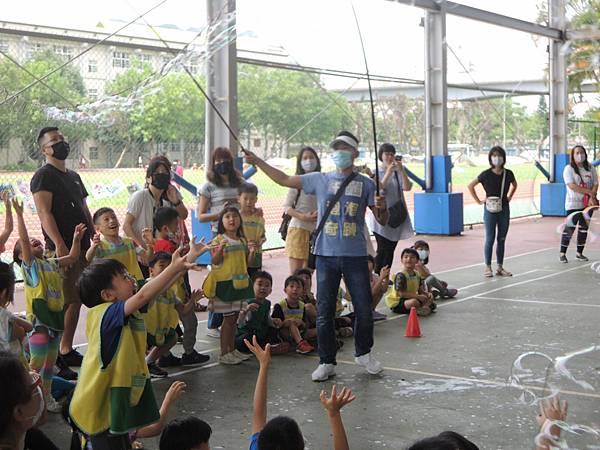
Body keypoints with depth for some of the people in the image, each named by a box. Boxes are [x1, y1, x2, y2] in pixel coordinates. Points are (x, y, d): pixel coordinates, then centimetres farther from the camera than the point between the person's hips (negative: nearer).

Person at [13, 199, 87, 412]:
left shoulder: (52, 264, 16)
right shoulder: (29, 264, -4)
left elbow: (73, 257, 22)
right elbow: (23, 239, -17)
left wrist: (77, 239, 9)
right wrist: (19, 215, -20)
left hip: (55, 316, 7)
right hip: (39, 318, -7)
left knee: (50, 360, 16)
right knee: (37, 363, -8)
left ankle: (47, 396, 27)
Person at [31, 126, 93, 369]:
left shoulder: (74, 176, 22)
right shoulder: (43, 176, -4)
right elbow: (44, 213, -15)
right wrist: (59, 244, -24)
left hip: (83, 248, 8)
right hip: (62, 250, -8)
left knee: (77, 300, 9)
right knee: (65, 301, -10)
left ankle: (66, 349, 16)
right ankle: (58, 351, -5)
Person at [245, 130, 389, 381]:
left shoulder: (365, 184, 5)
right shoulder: (320, 180, 8)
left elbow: (382, 220, 6)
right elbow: (284, 180, 11)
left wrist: (381, 208, -16)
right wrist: (258, 162, 6)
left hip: (355, 256, -1)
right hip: (326, 254, 1)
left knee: (364, 308, 4)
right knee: (324, 311, 3)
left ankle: (363, 353, 27)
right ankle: (326, 362, 14)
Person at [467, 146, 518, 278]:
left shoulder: (508, 174, 0)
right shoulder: (486, 174, -9)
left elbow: (514, 185, 22)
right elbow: (470, 186, -2)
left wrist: (509, 197, 11)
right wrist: (479, 201, -3)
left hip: (504, 209, 3)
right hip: (490, 209, -3)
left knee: (502, 239, 7)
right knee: (490, 239, -2)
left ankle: (500, 268, 15)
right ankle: (488, 268, 6)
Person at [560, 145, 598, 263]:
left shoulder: (590, 168, 5)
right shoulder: (569, 169, -8)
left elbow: (595, 184, 2)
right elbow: (572, 186, -18)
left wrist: (592, 197, -16)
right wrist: (590, 192, -19)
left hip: (587, 204, 5)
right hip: (573, 204, -5)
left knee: (584, 228, 9)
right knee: (569, 228, -6)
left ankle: (579, 253, 19)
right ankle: (562, 254, 2)